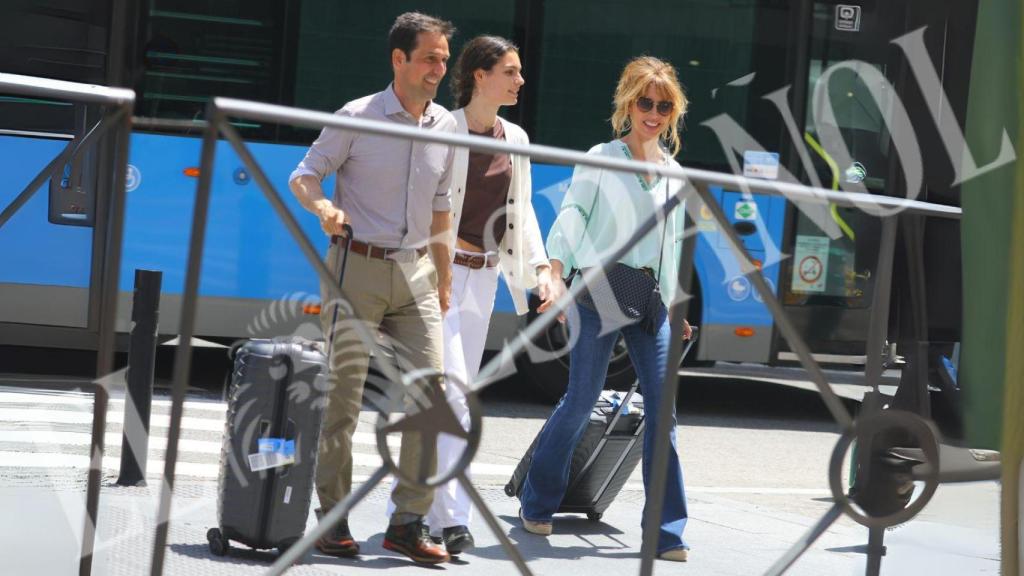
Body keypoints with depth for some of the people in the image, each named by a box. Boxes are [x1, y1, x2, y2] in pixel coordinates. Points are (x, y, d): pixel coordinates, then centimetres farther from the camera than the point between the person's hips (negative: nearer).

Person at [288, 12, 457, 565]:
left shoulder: (446, 128, 9)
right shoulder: (357, 117, -5)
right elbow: (303, 175, -1)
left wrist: (444, 277, 19)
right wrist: (323, 206, -23)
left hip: (415, 273, 5)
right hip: (358, 268, -4)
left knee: (430, 390, -5)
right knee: (343, 395, -2)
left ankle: (408, 522, 0)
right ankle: (333, 518, 7)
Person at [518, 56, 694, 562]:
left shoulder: (674, 172, 13)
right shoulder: (600, 160, -2)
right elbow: (570, 218, -5)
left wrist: (675, 302, 18)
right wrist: (555, 276, -15)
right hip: (599, 295, -4)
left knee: (663, 408, -4)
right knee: (580, 402, 0)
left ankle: (666, 530, -3)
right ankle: (537, 504, 21)